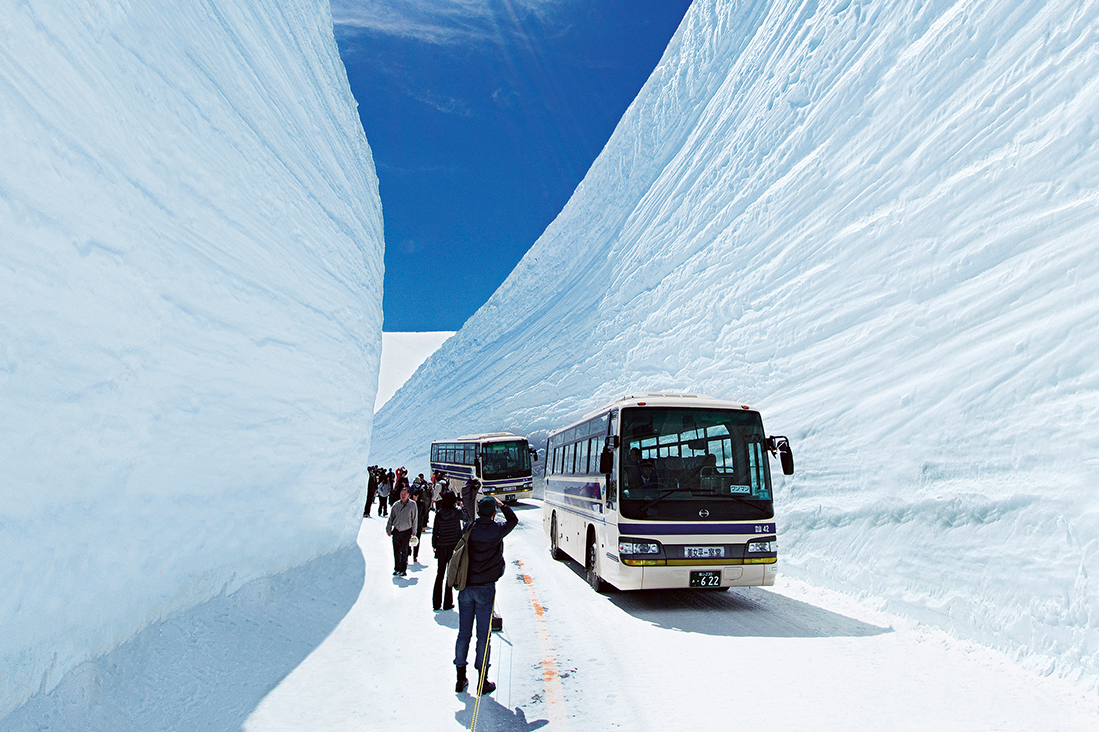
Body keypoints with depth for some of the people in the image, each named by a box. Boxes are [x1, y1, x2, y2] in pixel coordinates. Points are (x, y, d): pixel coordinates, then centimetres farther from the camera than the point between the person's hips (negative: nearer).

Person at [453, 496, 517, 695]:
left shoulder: (469, 528, -2)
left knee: (463, 633, 11)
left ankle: (461, 679, 20)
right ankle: (482, 680, 10)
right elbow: (513, 520, 8)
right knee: (483, 634, 4)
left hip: (465, 587, 4)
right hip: (485, 587, -3)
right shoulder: (496, 530, -10)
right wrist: (501, 505, 17)